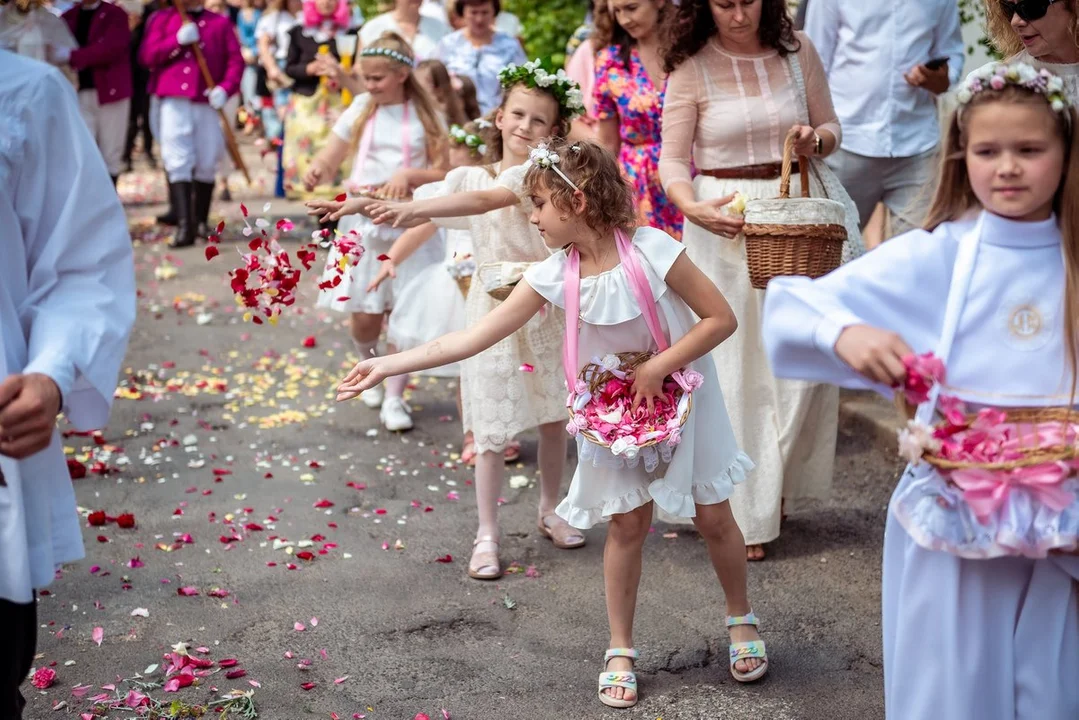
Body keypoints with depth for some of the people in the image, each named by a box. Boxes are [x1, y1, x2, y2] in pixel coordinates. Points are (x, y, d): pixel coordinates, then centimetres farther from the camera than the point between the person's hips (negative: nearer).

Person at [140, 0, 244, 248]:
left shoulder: (221, 23, 12)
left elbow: (236, 60, 3)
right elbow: (147, 56, 1)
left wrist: (225, 88, -13)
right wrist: (178, 40, -10)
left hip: (208, 102, 1)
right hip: (174, 100, -1)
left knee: (207, 164, 5)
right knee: (178, 163, -9)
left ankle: (201, 224, 18)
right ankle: (184, 227, -13)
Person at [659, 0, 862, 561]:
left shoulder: (797, 50, 4)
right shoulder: (691, 67, -3)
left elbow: (831, 129, 13)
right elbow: (673, 160, -4)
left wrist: (814, 140, -10)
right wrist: (693, 207, -23)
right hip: (724, 223, -2)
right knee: (734, 362, 1)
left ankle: (777, 485, 22)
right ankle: (745, 513, 11)